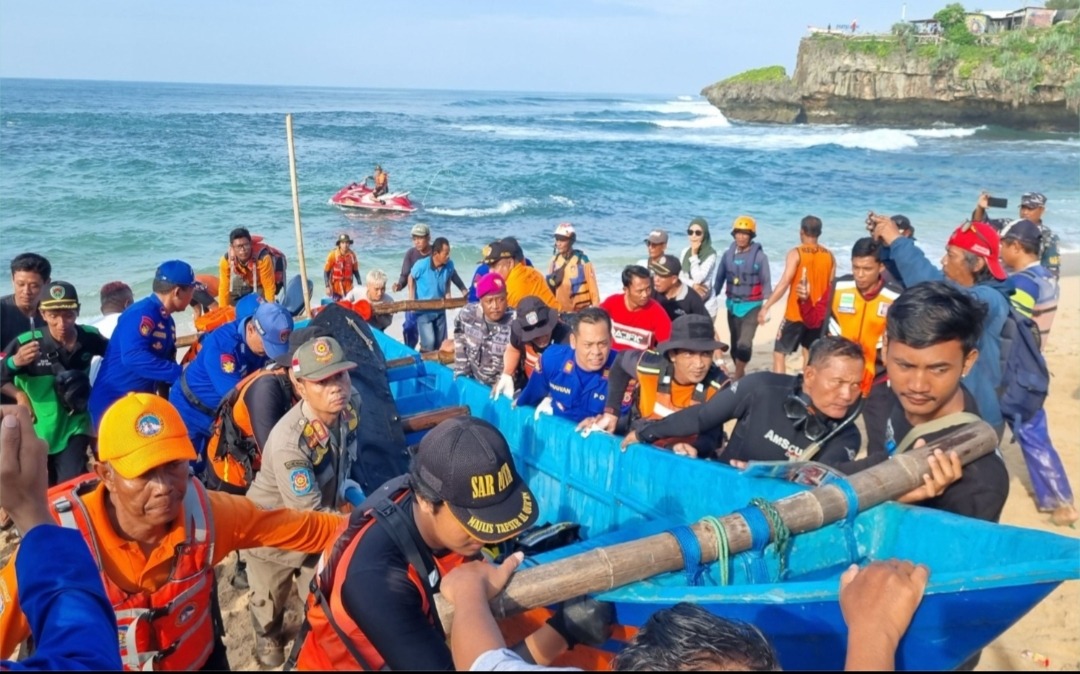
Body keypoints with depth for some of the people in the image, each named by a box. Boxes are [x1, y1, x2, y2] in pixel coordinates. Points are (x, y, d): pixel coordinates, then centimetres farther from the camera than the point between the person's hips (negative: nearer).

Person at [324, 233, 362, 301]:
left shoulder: (352, 255, -2)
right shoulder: (333, 255, -11)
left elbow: (355, 271, 9)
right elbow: (326, 271, -7)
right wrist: (327, 287, -13)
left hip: (348, 288, 3)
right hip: (336, 287, -3)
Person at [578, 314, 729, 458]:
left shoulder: (718, 386, -25)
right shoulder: (650, 364, -24)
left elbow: (712, 436, -23)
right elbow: (621, 361, -1)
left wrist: (694, 449, -47)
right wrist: (611, 411, -6)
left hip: (684, 458, -1)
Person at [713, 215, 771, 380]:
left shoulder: (759, 256, -9)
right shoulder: (728, 254, 2)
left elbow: (766, 283, -5)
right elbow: (719, 279, 9)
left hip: (752, 306, -4)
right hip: (732, 305, 4)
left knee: (744, 344, -17)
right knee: (735, 344, 12)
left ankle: (737, 376, -3)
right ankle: (740, 375, 29)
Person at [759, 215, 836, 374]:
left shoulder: (796, 253, -11)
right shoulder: (829, 256, 3)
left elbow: (784, 283, -19)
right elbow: (831, 287, 8)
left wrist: (765, 307, -17)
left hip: (796, 313, -5)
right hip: (818, 315, 5)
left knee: (779, 353, 2)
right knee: (809, 353, 17)